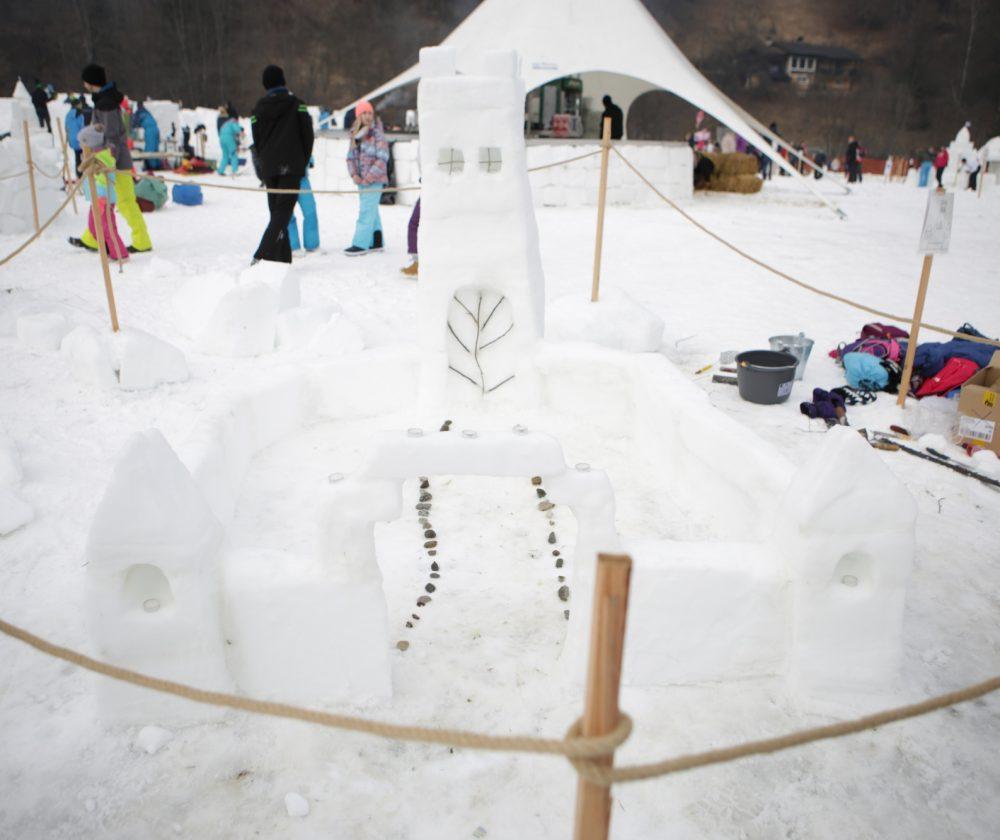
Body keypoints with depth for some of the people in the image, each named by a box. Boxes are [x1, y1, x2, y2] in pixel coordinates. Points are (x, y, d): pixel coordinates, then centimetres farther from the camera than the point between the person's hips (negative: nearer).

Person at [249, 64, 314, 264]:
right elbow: (307, 135, 0)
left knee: (276, 213, 11)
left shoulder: (258, 109, 10)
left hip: (269, 170, 4)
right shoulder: (296, 104, 2)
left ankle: (283, 259, 9)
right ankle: (262, 255, -25)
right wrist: (303, 161, 11)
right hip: (292, 168, -4)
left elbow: (257, 142, 11)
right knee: (283, 213, -10)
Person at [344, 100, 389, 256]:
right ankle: (376, 242, 22)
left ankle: (360, 244, -7)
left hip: (375, 180, -7)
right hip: (362, 180, 7)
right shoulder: (355, 134, 9)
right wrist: (354, 175, -5)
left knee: (366, 211, -9)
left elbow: (382, 159, -14)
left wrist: (369, 178, -16)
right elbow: (351, 157, 12)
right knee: (372, 211, 13)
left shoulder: (377, 134, -9)